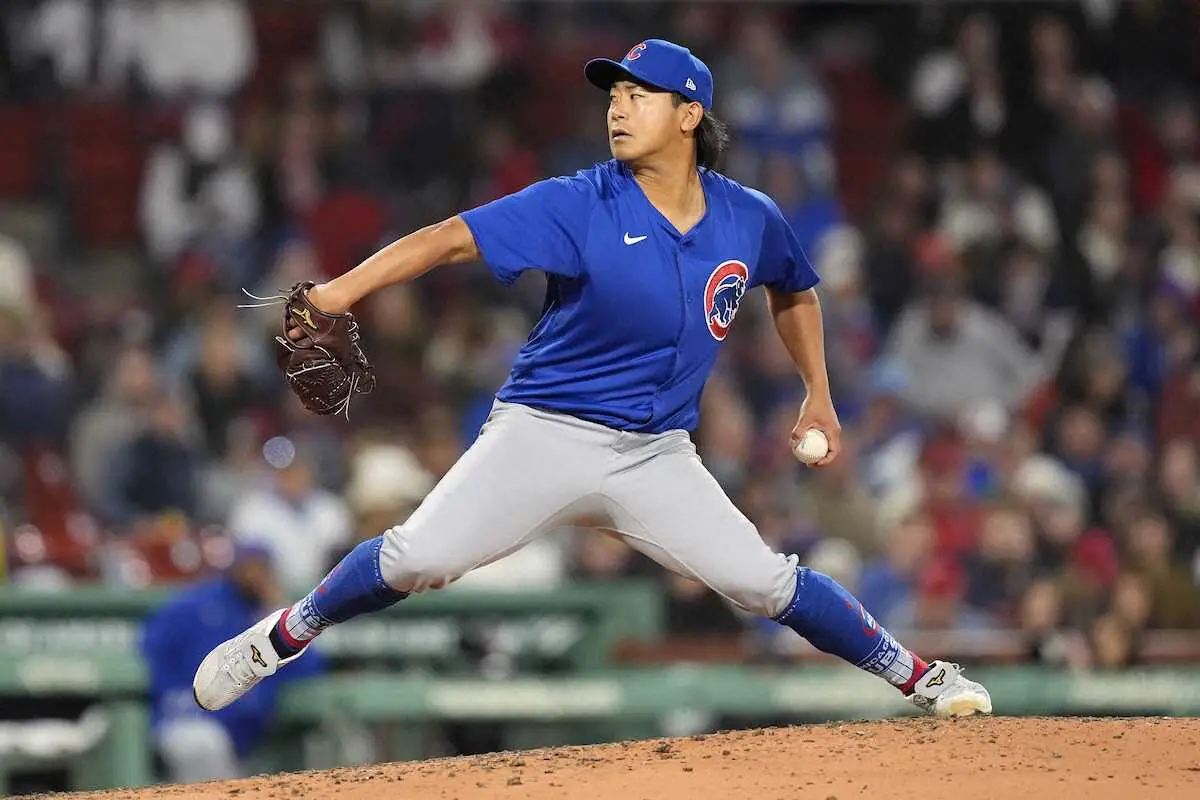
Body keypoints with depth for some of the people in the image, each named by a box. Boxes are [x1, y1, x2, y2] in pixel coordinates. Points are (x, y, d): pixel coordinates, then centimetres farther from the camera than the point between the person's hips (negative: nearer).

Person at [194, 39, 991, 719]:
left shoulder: (750, 220, 0)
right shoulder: (580, 206, -12)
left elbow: (794, 292, 22)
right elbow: (452, 237, -22)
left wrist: (820, 397, 15)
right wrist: (340, 291, -34)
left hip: (657, 455, 2)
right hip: (543, 434, -2)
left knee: (766, 582, -5)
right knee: (415, 559, -15)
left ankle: (919, 675, 13)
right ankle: (281, 639, 8)